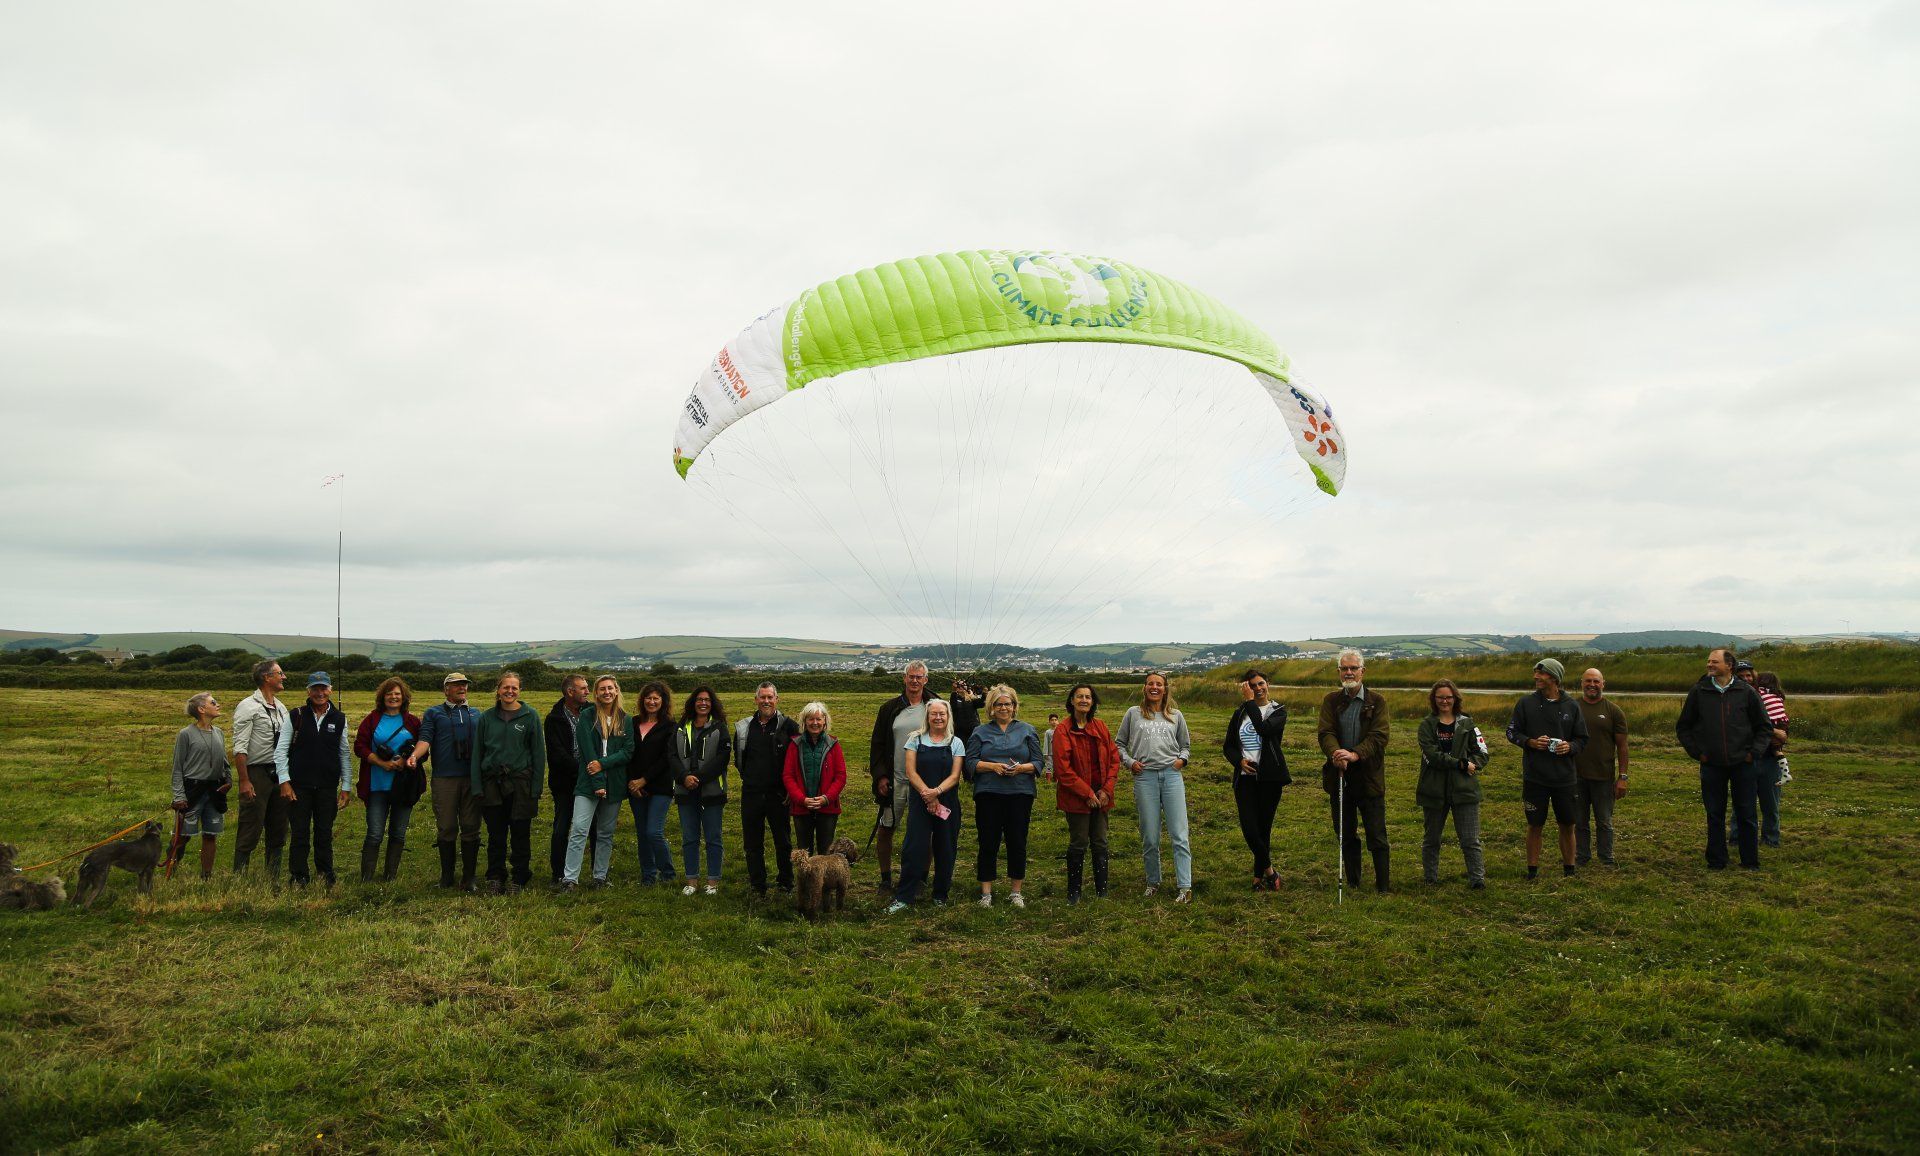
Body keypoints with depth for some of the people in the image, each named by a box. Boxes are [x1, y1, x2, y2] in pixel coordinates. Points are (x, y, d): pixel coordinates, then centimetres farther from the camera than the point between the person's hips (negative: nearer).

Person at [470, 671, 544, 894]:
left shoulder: (530, 716, 0)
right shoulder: (487, 717, 6)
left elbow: (538, 753, 0)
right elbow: (477, 752, 8)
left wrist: (536, 787, -6)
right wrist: (477, 786, 1)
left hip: (520, 783, -2)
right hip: (492, 783, 2)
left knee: (520, 834, 3)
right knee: (496, 834, 7)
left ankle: (519, 878, 15)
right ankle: (495, 877, 18)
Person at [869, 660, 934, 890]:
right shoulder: (890, 708, 5)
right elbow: (877, 744, 7)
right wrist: (879, 775, -2)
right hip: (894, 779, 1)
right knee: (886, 829, 6)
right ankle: (885, 876, 19)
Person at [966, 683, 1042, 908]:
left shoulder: (1027, 730, 10)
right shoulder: (980, 732, 10)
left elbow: (1037, 763, 5)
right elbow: (971, 763, 2)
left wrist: (1022, 768, -14)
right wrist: (992, 766, -14)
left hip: (1020, 794, 0)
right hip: (988, 794, 0)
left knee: (1017, 843, 3)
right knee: (988, 843, 1)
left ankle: (1015, 891, 16)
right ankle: (986, 892, 11)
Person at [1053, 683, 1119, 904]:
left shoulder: (1100, 728, 8)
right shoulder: (1062, 731, -7)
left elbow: (1114, 758, 9)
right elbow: (1063, 768, -11)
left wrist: (1107, 789, -3)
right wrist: (1087, 793, -13)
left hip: (1100, 796, 4)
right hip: (1076, 796, -4)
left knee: (1100, 844, 8)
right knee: (1078, 844, 1)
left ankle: (1102, 892, 18)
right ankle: (1074, 892, 14)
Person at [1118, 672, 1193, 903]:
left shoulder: (1176, 716, 14)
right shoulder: (1133, 714, 11)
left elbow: (1186, 744, 24)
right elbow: (1119, 743, 15)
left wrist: (1182, 759, 4)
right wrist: (1129, 762, 0)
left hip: (1171, 775, 0)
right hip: (1144, 777, 0)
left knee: (1179, 834, -5)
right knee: (1149, 837, 4)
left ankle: (1184, 886, -4)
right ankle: (1153, 882, 18)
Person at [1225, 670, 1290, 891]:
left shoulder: (1278, 711, 1)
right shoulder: (1239, 714, 12)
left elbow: (1264, 729, -20)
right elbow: (1228, 746, 15)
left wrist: (1250, 702, -15)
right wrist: (1239, 760, -5)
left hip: (1269, 777, -2)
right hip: (1245, 778, 2)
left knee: (1263, 828, 2)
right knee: (1249, 829, -11)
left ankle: (1258, 877, 17)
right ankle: (1270, 872, 7)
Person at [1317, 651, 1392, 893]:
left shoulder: (1377, 701, 0)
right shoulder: (1331, 701, 7)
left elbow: (1380, 735, -11)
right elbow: (1325, 732, -6)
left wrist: (1355, 754, -27)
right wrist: (1335, 752, -27)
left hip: (1369, 777, -3)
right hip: (1339, 776, 3)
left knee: (1377, 837, 1)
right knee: (1345, 835, 12)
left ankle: (1382, 886, 10)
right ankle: (1352, 883, 24)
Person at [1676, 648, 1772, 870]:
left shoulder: (1747, 692, -1)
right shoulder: (1698, 692, 1)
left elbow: (1765, 727, 8)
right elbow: (1682, 727, 11)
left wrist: (1754, 753, -2)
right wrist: (1696, 752, 2)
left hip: (1743, 765, -1)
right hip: (1711, 766, 1)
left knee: (1747, 815, 6)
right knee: (1715, 816, 7)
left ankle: (1750, 862, 17)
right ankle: (1716, 862, 16)